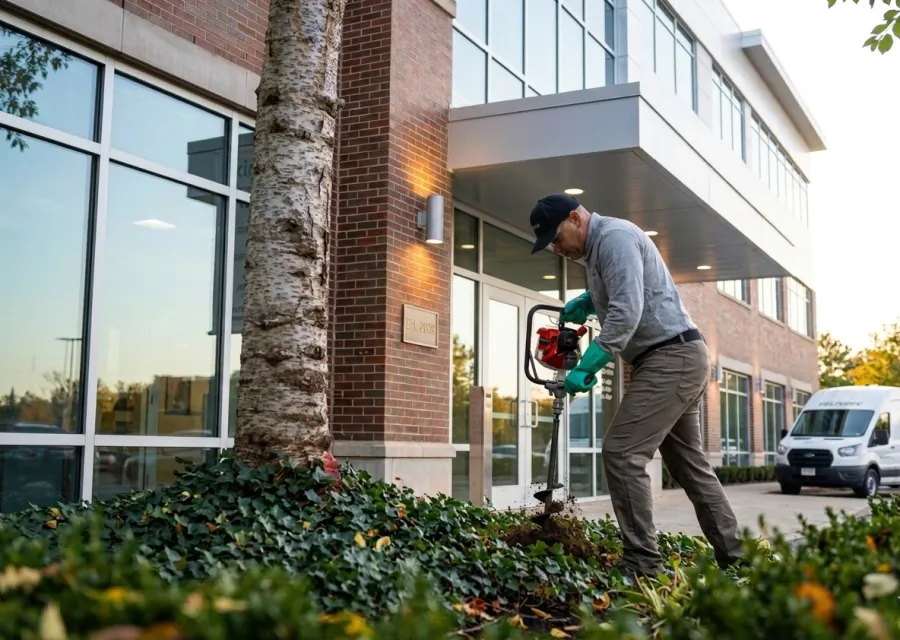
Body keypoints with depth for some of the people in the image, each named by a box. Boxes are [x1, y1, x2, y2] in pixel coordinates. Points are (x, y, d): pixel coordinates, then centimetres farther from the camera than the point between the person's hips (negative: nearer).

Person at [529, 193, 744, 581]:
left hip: (672, 358, -11)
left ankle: (642, 564, -12)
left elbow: (627, 311, -24)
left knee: (622, 452, -15)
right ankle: (733, 557, 19)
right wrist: (587, 302, 16)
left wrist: (586, 367, -26)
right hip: (679, 359, 11)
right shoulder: (599, 247, 18)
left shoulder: (615, 237, -14)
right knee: (688, 462, 14)